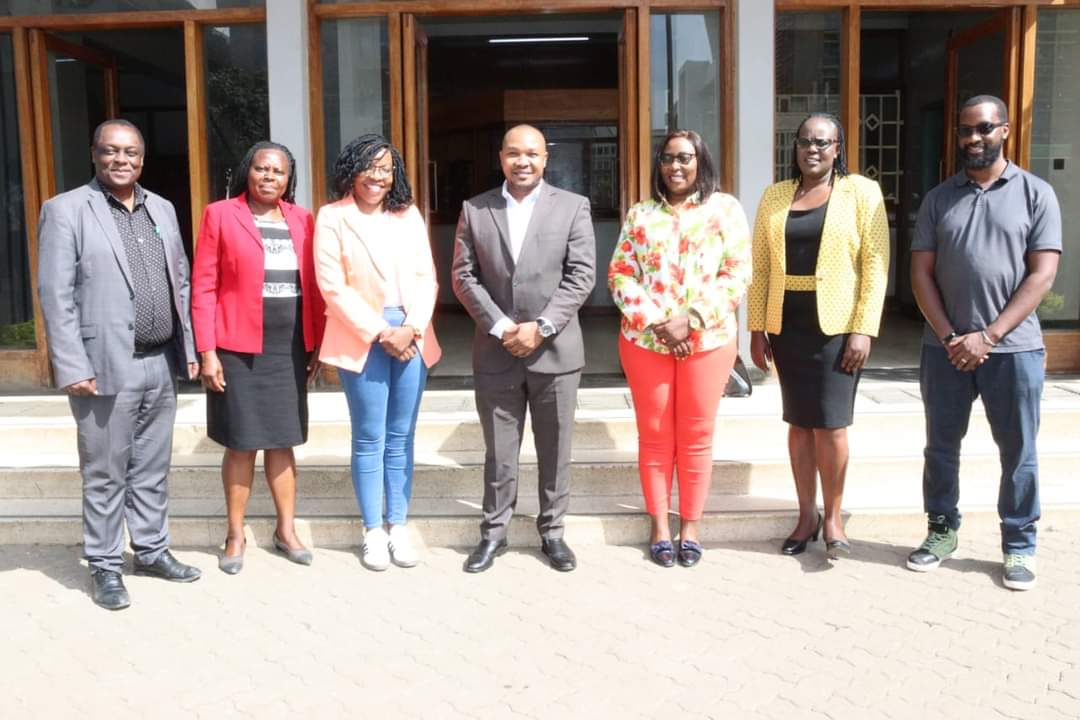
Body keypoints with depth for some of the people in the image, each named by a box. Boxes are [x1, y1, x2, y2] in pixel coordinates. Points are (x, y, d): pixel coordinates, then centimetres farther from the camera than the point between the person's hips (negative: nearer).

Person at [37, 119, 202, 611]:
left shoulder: (162, 209, 12)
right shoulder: (66, 210, -5)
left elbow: (181, 283, 15)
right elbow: (55, 295, -10)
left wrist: (189, 348, 10)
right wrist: (72, 367, -15)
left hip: (161, 364, 5)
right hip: (105, 367, -5)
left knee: (152, 468, 15)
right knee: (105, 474, 5)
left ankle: (151, 551, 29)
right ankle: (105, 567, 19)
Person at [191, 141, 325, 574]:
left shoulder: (301, 220, 9)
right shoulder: (220, 215, -1)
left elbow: (313, 286, 9)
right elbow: (203, 288, -5)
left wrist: (318, 344, 6)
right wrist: (206, 351, -11)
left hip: (291, 348, 3)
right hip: (239, 349, -3)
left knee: (282, 442, 11)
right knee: (241, 444, 4)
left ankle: (286, 530, 23)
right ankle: (235, 536, 18)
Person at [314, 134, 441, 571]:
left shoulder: (408, 215, 10)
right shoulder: (332, 218, -1)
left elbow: (426, 277, 5)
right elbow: (333, 287, -7)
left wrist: (412, 328, -9)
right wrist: (379, 333, -12)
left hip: (411, 337, 3)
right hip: (362, 339, -3)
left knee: (401, 438, 8)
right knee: (370, 440, 3)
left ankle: (397, 527, 18)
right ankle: (373, 532, 14)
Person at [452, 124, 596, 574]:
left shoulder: (573, 207, 3)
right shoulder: (474, 210, 6)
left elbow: (581, 276, -3)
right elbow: (464, 276, 1)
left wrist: (541, 327, -13)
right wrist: (501, 327, -10)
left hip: (555, 350, 0)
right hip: (495, 351, 1)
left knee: (555, 451, 9)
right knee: (498, 452, 9)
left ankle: (552, 532, 23)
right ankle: (493, 533, 22)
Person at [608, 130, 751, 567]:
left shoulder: (725, 209, 3)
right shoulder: (640, 214, 8)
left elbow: (737, 275, -4)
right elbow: (619, 274, 2)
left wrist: (691, 319, -14)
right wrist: (655, 322, -11)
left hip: (708, 340, -1)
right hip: (645, 340, 1)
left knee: (696, 435, 7)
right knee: (654, 435, 7)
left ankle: (691, 524, 21)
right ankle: (659, 525, 20)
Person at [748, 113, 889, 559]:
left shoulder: (862, 192, -1)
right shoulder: (774, 196, 9)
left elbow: (875, 264, -5)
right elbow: (760, 266, 8)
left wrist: (864, 329, -12)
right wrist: (756, 328, 4)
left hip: (837, 323, -3)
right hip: (787, 324, 4)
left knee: (831, 423, -2)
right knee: (799, 422, 9)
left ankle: (833, 517, 15)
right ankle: (806, 515, 21)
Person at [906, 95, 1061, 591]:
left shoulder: (1036, 194, 1)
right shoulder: (938, 199, 8)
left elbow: (1042, 274, -6)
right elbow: (921, 273, 3)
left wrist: (988, 335, -14)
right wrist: (948, 336, -8)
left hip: (1014, 347, -2)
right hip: (945, 346, 2)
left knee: (1018, 453, 6)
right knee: (941, 446, 11)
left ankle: (1019, 545, 20)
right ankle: (942, 531, 26)